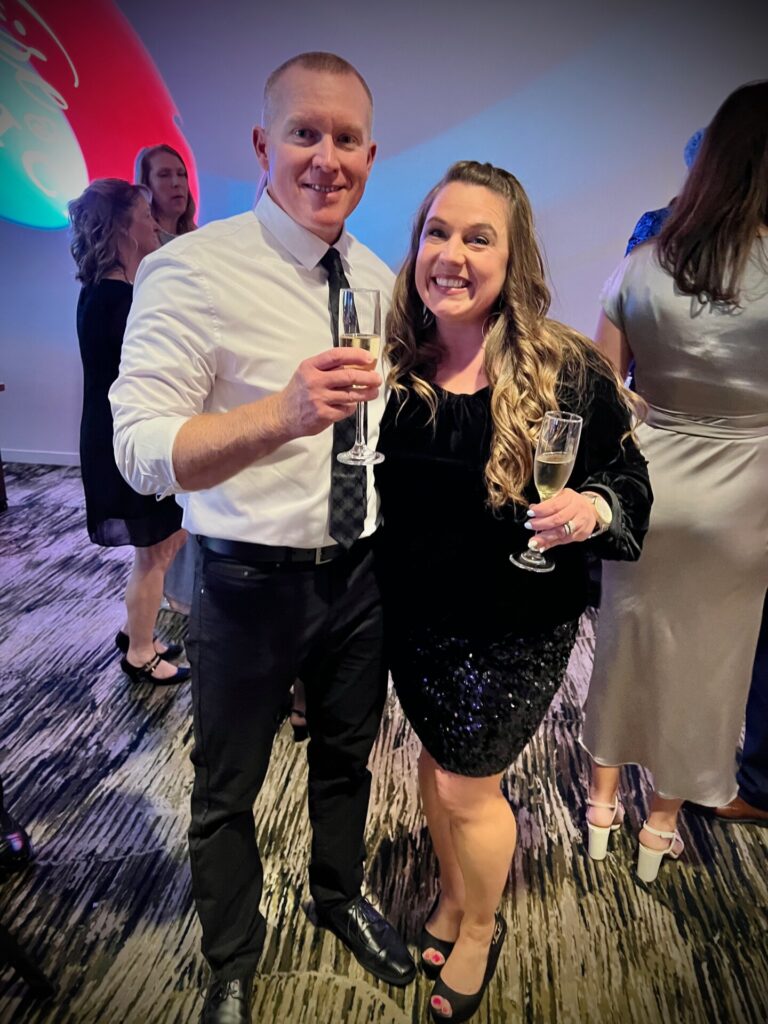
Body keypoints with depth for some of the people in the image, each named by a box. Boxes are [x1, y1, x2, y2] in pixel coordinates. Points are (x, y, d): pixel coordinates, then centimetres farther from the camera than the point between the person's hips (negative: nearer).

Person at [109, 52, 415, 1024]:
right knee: (226, 792, 17)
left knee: (346, 759, 26)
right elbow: (141, 450, -23)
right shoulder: (192, 268, -16)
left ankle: (340, 898, 56)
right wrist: (285, 412, -38)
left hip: (361, 572, 6)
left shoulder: (378, 279, 4)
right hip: (250, 581, -5)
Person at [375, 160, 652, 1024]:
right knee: (435, 760, 24)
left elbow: (628, 482, -8)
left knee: (467, 791, 12)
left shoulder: (567, 371, -15)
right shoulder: (391, 360, -6)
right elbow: (359, 480, 4)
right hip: (412, 618, 4)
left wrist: (591, 510, -26)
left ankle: (481, 929, 47)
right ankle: (451, 897, 56)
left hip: (515, 628, -4)